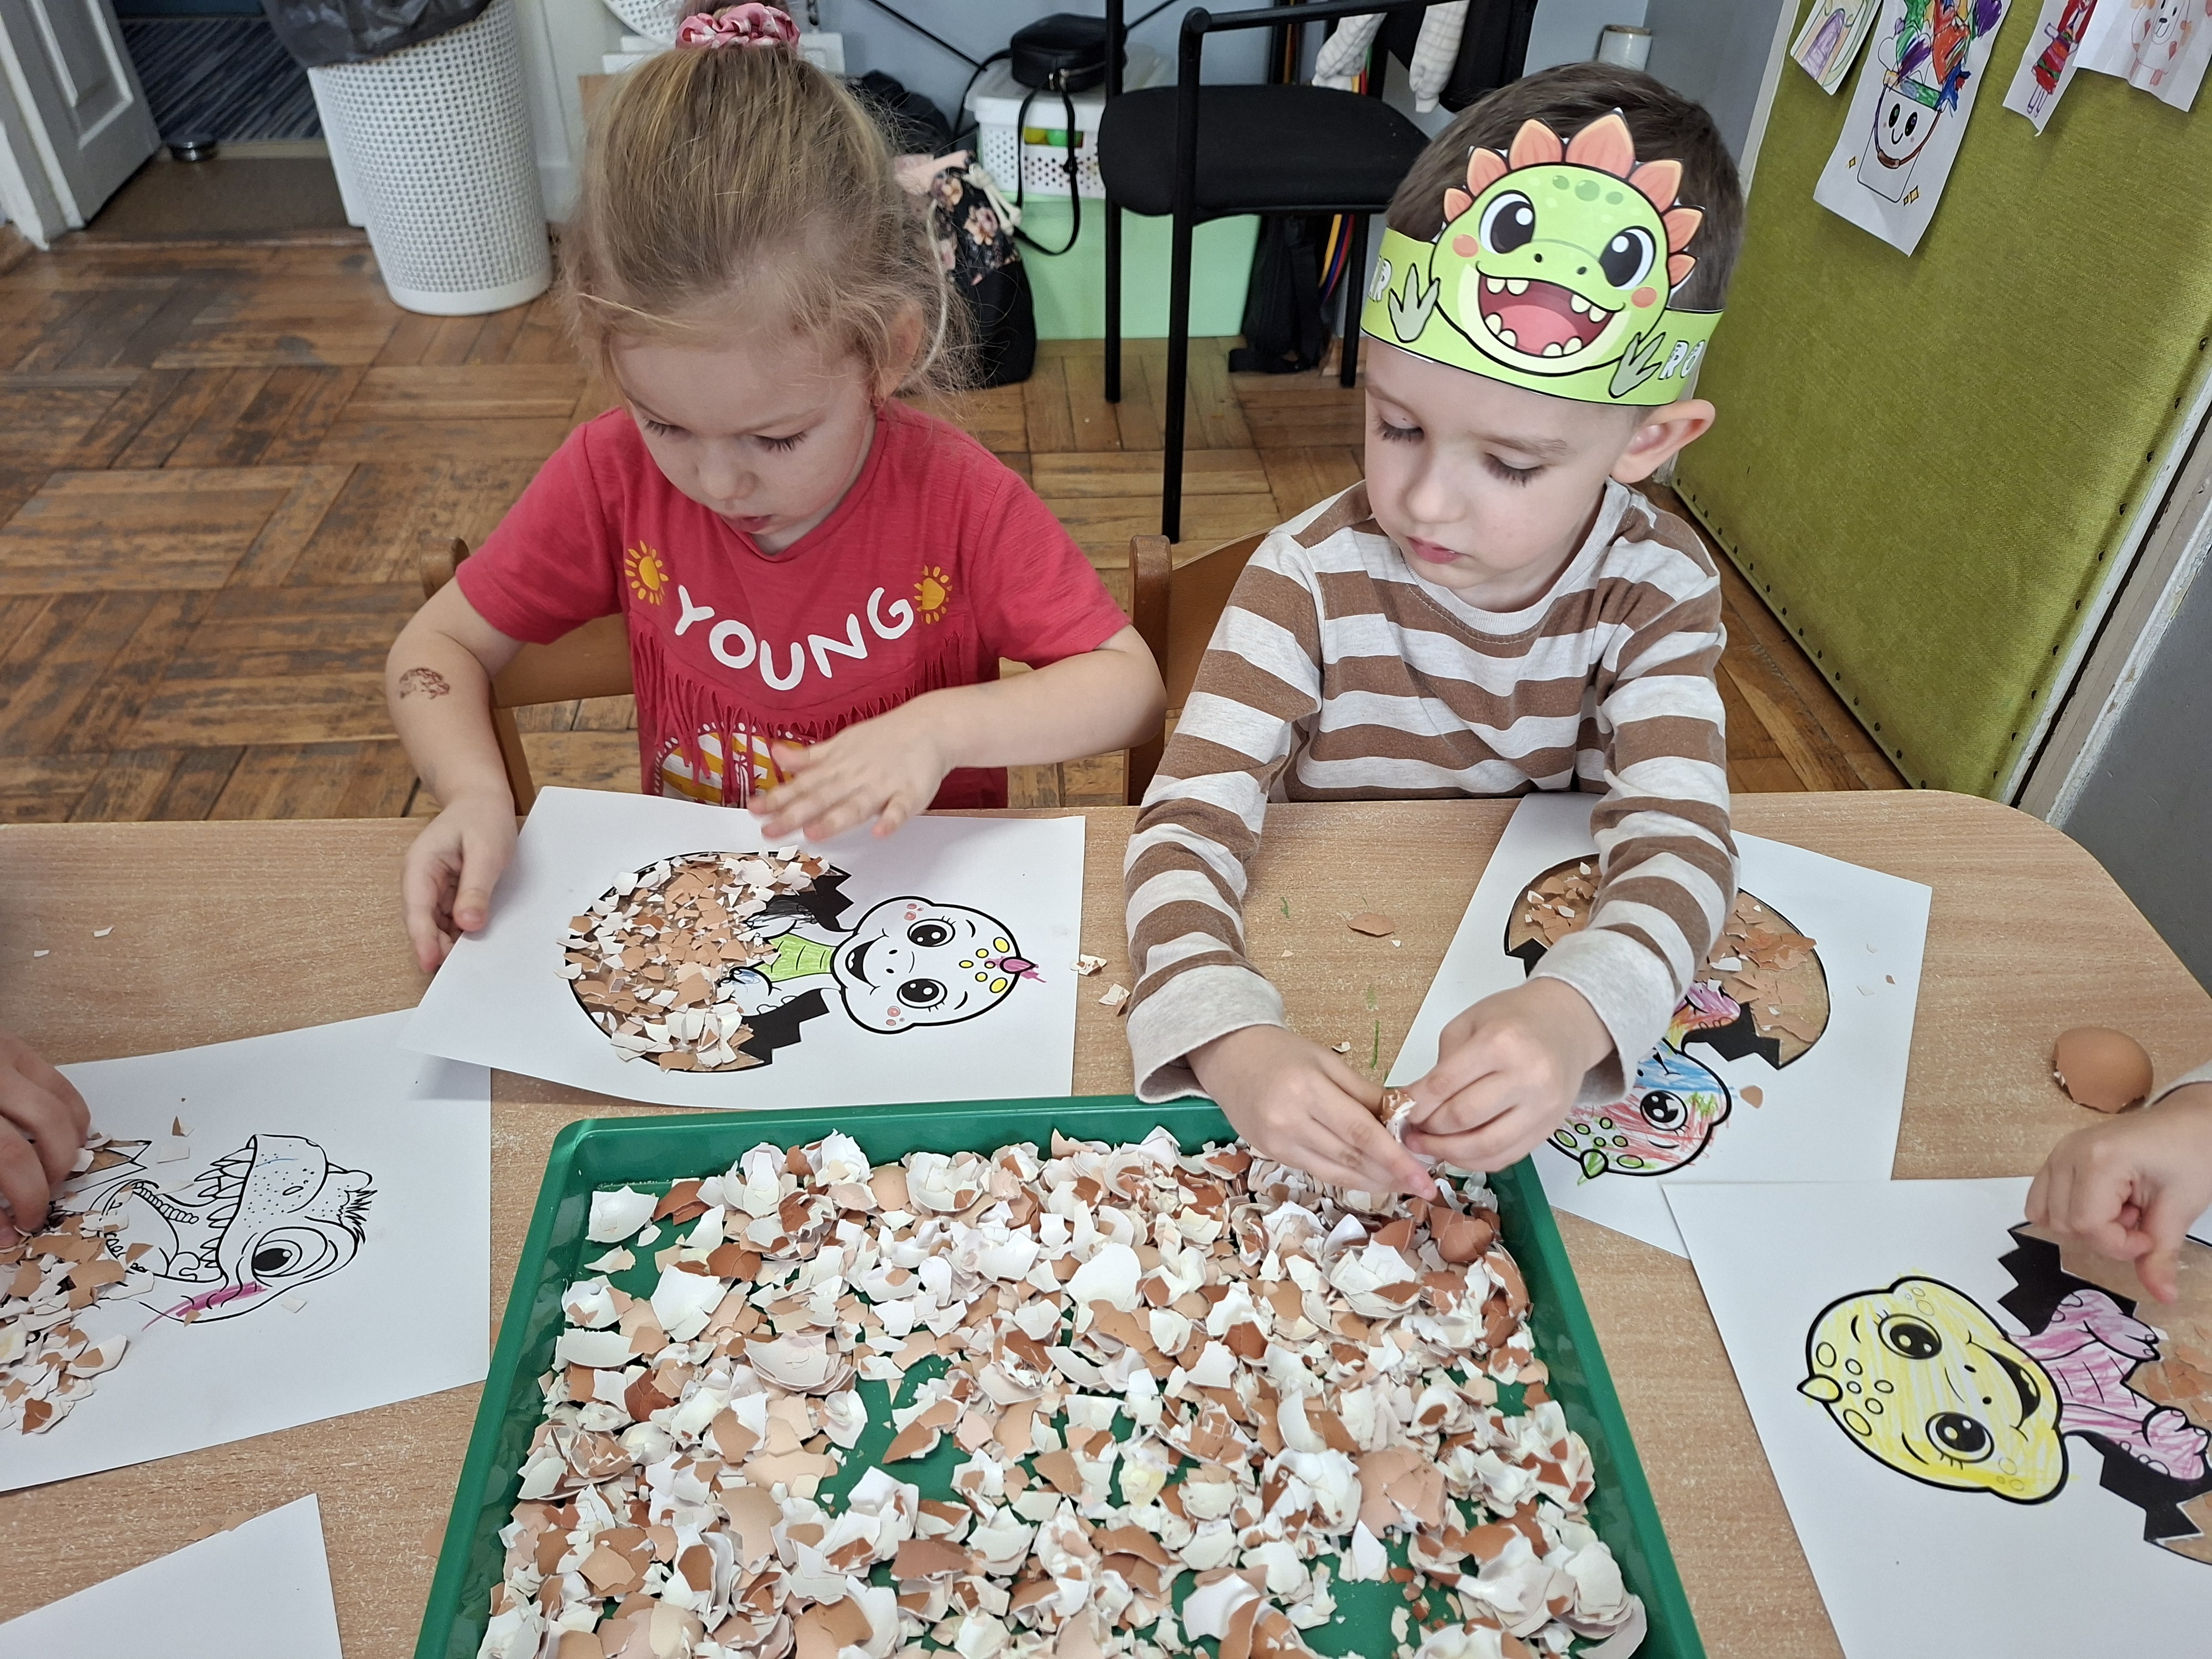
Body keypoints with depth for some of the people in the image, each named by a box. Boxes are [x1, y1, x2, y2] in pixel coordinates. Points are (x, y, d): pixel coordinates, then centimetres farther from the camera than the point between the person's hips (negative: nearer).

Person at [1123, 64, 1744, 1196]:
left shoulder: (1657, 592, -12)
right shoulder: (1314, 580, -19)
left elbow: (1680, 844, -20)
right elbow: (1187, 825, -24)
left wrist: (1575, 1014, -42)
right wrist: (1228, 1038, -44)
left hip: (1532, 985, 2)